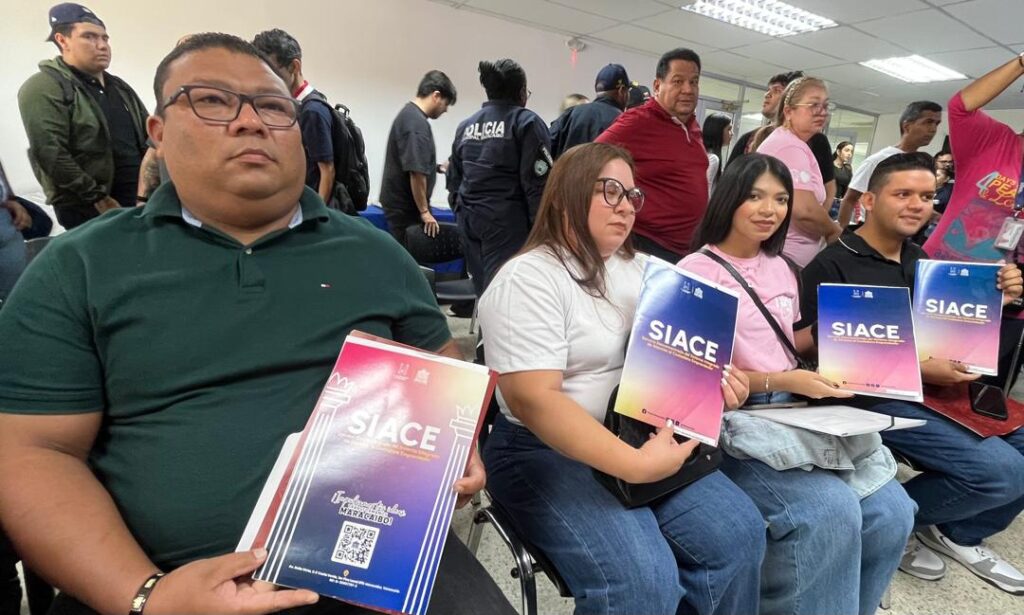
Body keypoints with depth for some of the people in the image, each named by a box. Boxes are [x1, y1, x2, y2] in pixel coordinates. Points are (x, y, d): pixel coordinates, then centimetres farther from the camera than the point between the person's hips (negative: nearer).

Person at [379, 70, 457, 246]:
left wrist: (436, 167, 22)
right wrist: (424, 211, -18)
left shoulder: (408, 114, 13)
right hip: (405, 207, -10)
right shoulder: (417, 123, -20)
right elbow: (416, 172, -24)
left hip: (400, 203, 10)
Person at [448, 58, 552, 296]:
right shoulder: (526, 122, -4)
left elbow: (454, 180, 19)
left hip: (469, 221, 7)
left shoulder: (465, 126, 15)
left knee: (483, 290, 15)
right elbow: (538, 184, -11)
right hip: (508, 222, -6)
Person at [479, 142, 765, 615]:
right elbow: (534, 400, -24)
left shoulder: (638, 270, 11)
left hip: (640, 437, 7)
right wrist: (635, 465, -28)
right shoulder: (526, 280, -14)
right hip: (546, 451, -7)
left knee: (738, 532, -7)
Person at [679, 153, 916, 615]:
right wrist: (783, 382, -19)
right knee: (831, 510, -26)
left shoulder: (781, 269, 16)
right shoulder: (696, 272, -7)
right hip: (731, 418, -7)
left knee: (891, 511, -9)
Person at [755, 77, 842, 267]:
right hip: (785, 258, -11)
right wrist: (833, 232, -8)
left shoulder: (783, 140, 18)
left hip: (774, 251, 11)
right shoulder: (791, 146, -16)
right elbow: (804, 210, -26)